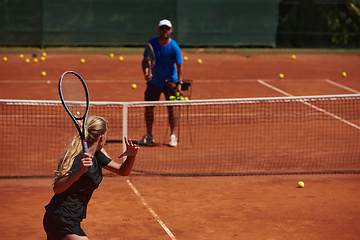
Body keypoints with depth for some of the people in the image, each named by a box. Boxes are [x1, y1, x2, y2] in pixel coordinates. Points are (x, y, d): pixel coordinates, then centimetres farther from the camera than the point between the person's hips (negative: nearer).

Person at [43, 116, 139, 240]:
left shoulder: (97, 155, 7)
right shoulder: (79, 159, -21)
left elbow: (123, 171, 16)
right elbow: (57, 188, -31)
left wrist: (131, 156, -4)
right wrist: (80, 171, -45)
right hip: (61, 221, -10)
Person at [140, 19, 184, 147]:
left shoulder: (174, 47, -14)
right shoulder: (151, 43, -7)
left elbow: (179, 66, -11)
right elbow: (145, 61, -1)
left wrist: (179, 83, -19)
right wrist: (146, 72, -20)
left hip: (170, 82, -3)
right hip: (153, 82, 3)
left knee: (171, 109, -7)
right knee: (148, 108, 3)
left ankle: (173, 136, 2)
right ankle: (149, 135, 15)